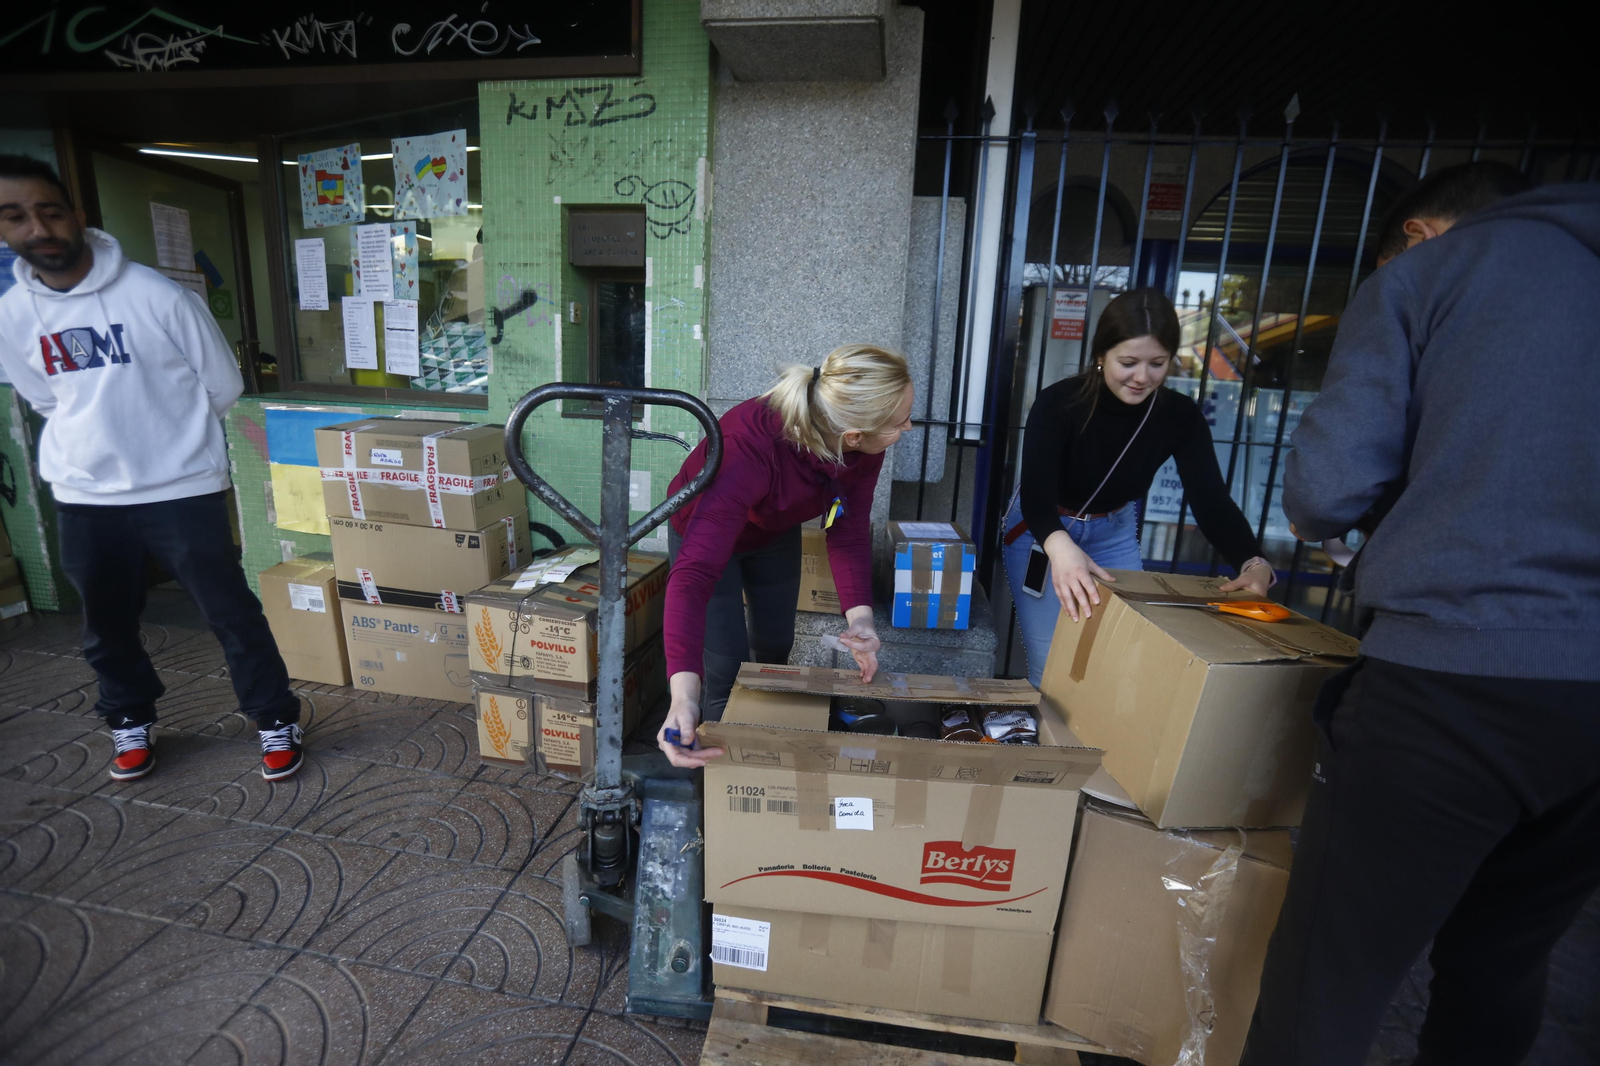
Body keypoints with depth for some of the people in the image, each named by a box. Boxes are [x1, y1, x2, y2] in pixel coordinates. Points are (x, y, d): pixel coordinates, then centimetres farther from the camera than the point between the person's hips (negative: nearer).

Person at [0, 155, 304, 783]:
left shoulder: (158, 296, -12)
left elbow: (223, 387, -3)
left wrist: (171, 433, 8)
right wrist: (92, 442, 9)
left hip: (181, 488, -4)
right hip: (83, 498, 4)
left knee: (229, 612, 0)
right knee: (107, 626, 17)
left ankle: (275, 720, 16)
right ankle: (130, 721, 38)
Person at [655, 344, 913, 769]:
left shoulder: (863, 449, -30)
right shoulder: (749, 448, -47)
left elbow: (848, 532, -19)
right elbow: (695, 573, -52)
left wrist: (859, 615, -36)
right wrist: (684, 693, -62)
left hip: (776, 535, 5)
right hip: (706, 532, -5)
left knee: (775, 648, 19)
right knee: (728, 667, -7)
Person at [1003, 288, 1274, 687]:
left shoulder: (1180, 416, -18)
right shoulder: (1059, 403, -29)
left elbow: (1211, 499, -25)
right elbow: (1035, 492, -42)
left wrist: (1253, 563, -45)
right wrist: (1059, 546, -65)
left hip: (1114, 534, 4)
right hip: (1041, 532, -3)